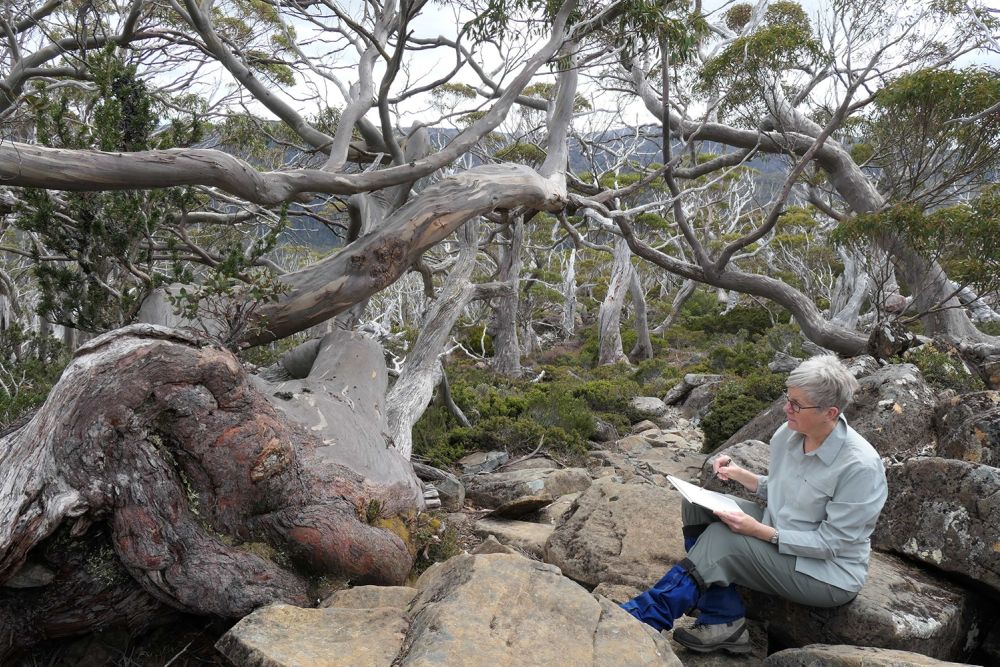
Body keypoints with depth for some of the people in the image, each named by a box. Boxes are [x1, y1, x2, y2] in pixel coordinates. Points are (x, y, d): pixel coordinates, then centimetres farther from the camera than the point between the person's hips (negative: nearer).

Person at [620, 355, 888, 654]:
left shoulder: (860, 465, -26)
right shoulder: (787, 434, -5)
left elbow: (830, 543, -22)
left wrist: (759, 531, -27)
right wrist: (739, 474, -5)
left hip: (829, 574, -8)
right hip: (778, 535, 8)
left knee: (723, 540, -26)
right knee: (698, 504, -8)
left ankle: (648, 615, -13)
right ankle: (723, 622, -9)